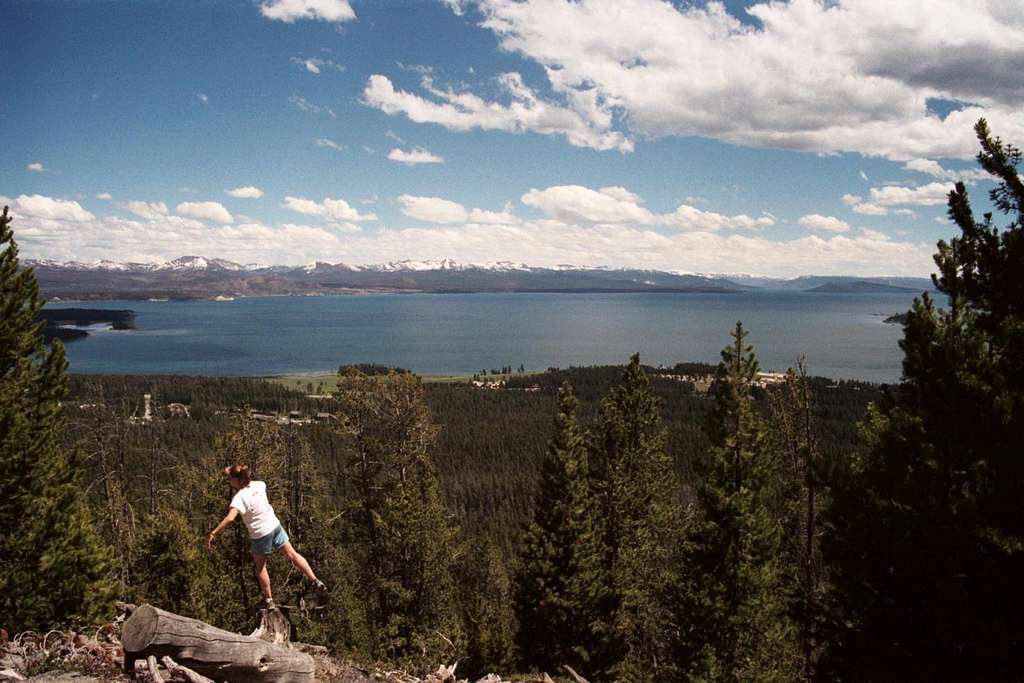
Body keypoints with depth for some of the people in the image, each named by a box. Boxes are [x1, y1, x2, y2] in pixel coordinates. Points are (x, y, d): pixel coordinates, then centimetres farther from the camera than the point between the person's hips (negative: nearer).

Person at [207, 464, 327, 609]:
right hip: (275, 527, 5)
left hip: (260, 536, -5)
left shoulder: (240, 497, -24)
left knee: (261, 567, 17)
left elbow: (230, 517, -39)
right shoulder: (259, 485, -6)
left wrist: (213, 533, -37)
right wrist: (233, 473, 17)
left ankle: (268, 600, 27)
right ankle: (314, 581, 16)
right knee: (292, 554, 14)